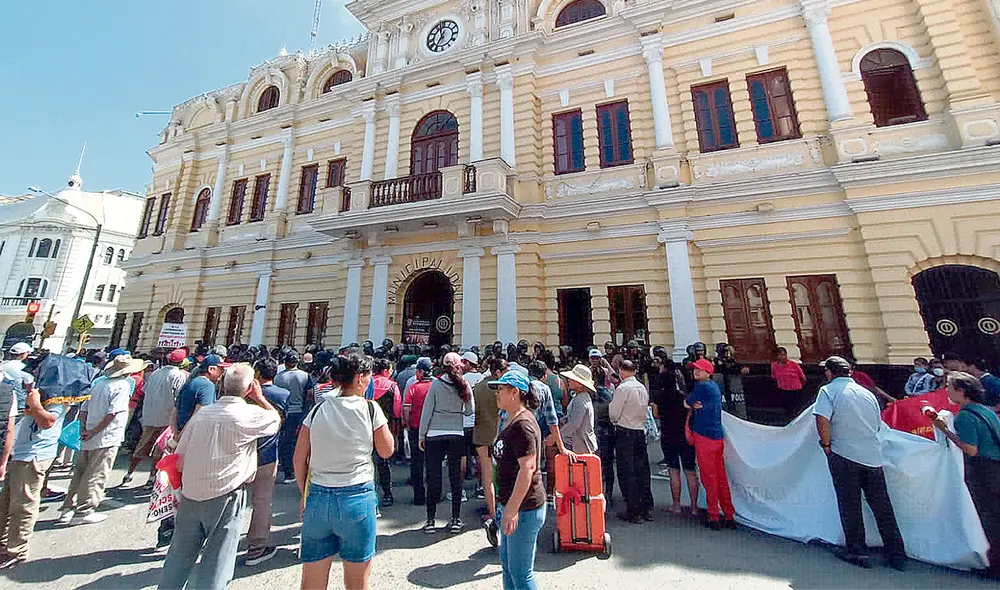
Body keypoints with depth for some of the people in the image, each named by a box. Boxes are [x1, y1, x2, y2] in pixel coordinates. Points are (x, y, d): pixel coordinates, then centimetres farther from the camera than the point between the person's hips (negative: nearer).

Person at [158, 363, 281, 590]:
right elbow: (276, 419, 3)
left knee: (180, 554, 23)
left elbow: (180, 458, 7)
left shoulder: (202, 413, 1)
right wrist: (259, 397, 8)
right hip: (225, 497, -5)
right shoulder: (250, 414, -16)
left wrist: (183, 489, 20)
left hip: (190, 496, 6)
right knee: (216, 562, 9)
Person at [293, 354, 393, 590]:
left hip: (317, 497, 4)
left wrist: (305, 495, 17)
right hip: (357, 498, -3)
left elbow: (299, 460, 4)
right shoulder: (370, 409, -11)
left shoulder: (318, 408, -1)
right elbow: (386, 451, -1)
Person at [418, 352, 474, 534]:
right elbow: (470, 411, 1)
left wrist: (421, 435, 4)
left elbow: (427, 411, -6)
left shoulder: (436, 384, -9)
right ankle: (455, 520, 22)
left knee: (433, 478, 11)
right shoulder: (464, 385, -5)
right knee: (456, 477, 12)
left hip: (434, 436, -1)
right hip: (456, 435, 1)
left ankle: (431, 521, 20)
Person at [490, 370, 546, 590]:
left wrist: (512, 510, -23)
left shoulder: (522, 424, -23)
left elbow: (527, 469, -26)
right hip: (511, 504, 10)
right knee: (507, 564, 23)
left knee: (520, 572, 6)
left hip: (524, 508, -10)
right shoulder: (511, 421, 9)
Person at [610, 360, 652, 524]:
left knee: (627, 473, 4)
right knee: (642, 470, 15)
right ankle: (647, 509, 27)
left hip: (625, 433, -7)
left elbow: (614, 414, -14)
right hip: (641, 431, 7)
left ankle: (634, 512, 12)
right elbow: (644, 409, 13)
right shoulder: (643, 388, 5)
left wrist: (614, 421, 6)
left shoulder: (622, 388, -16)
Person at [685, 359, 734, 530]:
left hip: (705, 436, -8)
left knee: (708, 477, 1)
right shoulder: (715, 386, 12)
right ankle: (729, 516, 23)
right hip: (717, 436, 8)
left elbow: (687, 402, -7)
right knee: (721, 476, 14)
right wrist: (696, 406, -2)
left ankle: (713, 517, 10)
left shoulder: (702, 386, -15)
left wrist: (691, 405, 13)